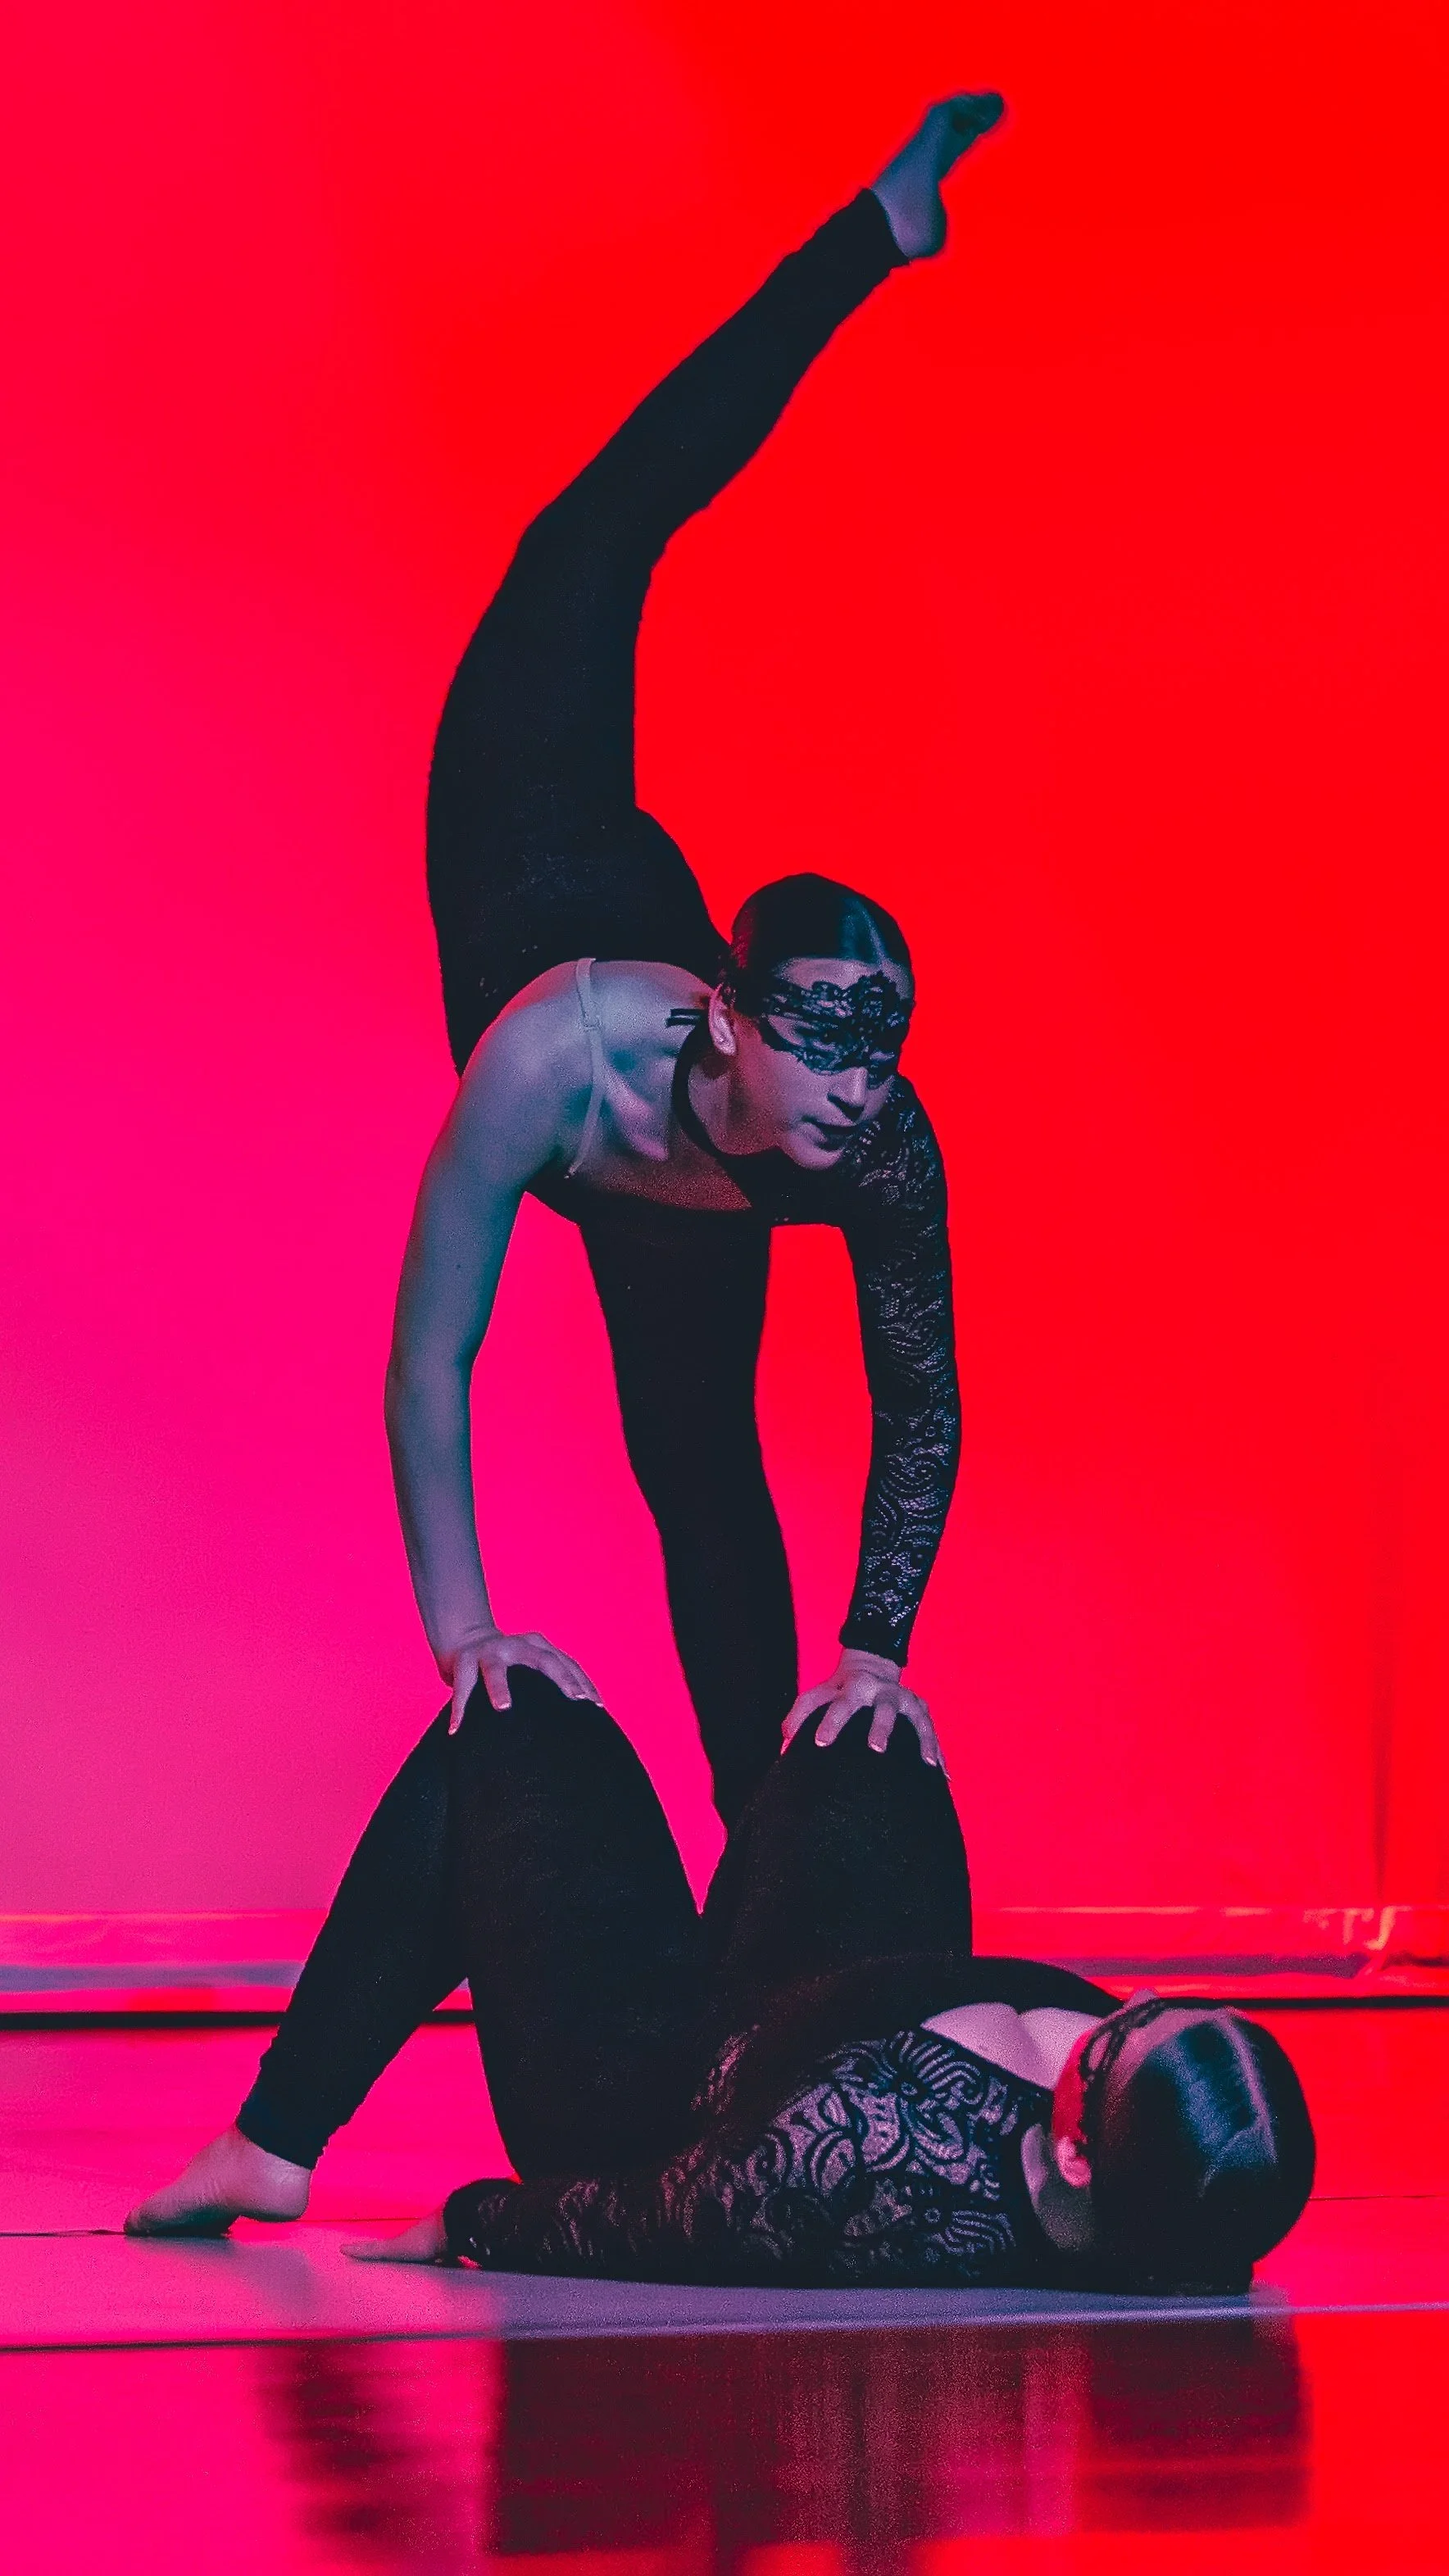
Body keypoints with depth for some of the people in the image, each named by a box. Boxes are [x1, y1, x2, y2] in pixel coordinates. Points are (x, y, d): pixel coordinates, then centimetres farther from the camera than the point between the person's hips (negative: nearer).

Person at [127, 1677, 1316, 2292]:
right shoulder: (1195, 2215, -31)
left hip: (645, 2100, -5)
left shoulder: (880, 2149, -48)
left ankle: (271, 2147, 26)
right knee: (868, 1730, 24)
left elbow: (646, 2229, -29)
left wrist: (470, 2224, -10)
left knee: (509, 1727, 12)